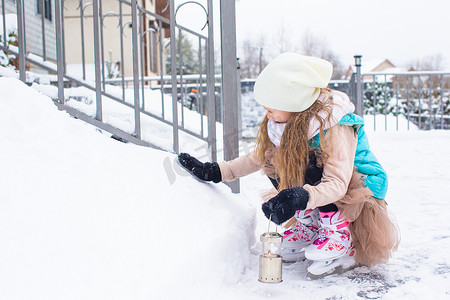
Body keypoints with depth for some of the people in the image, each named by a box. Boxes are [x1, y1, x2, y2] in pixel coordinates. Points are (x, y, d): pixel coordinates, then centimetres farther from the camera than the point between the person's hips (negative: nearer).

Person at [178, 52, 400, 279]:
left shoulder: (336, 127, -28)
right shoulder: (288, 123, -8)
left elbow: (337, 184, -36)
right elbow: (257, 158, 3)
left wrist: (299, 197, -54)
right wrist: (214, 171, -6)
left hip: (360, 187, -7)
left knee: (311, 167, -33)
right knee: (273, 162, -12)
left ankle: (340, 240, -19)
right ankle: (311, 228, -1)